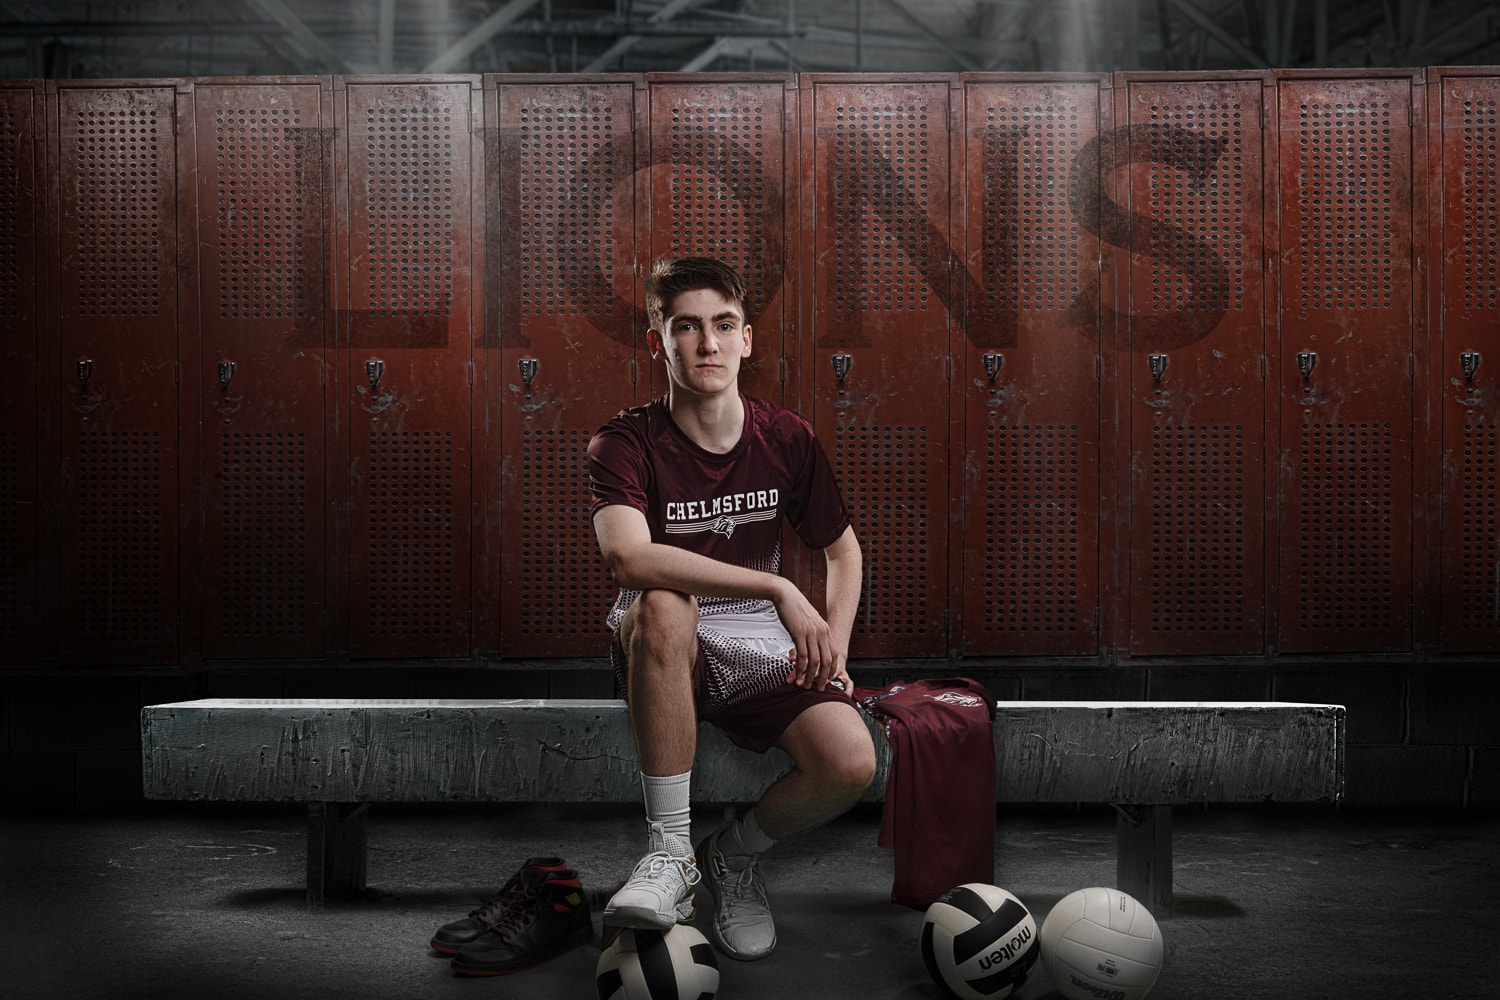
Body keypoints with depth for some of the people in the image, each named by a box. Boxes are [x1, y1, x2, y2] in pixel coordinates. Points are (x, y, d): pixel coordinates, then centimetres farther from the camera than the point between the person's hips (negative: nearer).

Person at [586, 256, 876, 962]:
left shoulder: (786, 438, 1)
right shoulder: (625, 443, -11)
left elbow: (843, 549, 15)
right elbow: (628, 557, -31)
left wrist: (831, 645, -3)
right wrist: (777, 588, -35)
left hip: (762, 648, 3)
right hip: (664, 654, -2)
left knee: (851, 764, -25)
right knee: (663, 607, -39)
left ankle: (735, 856, 10)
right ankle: (670, 853, -25)